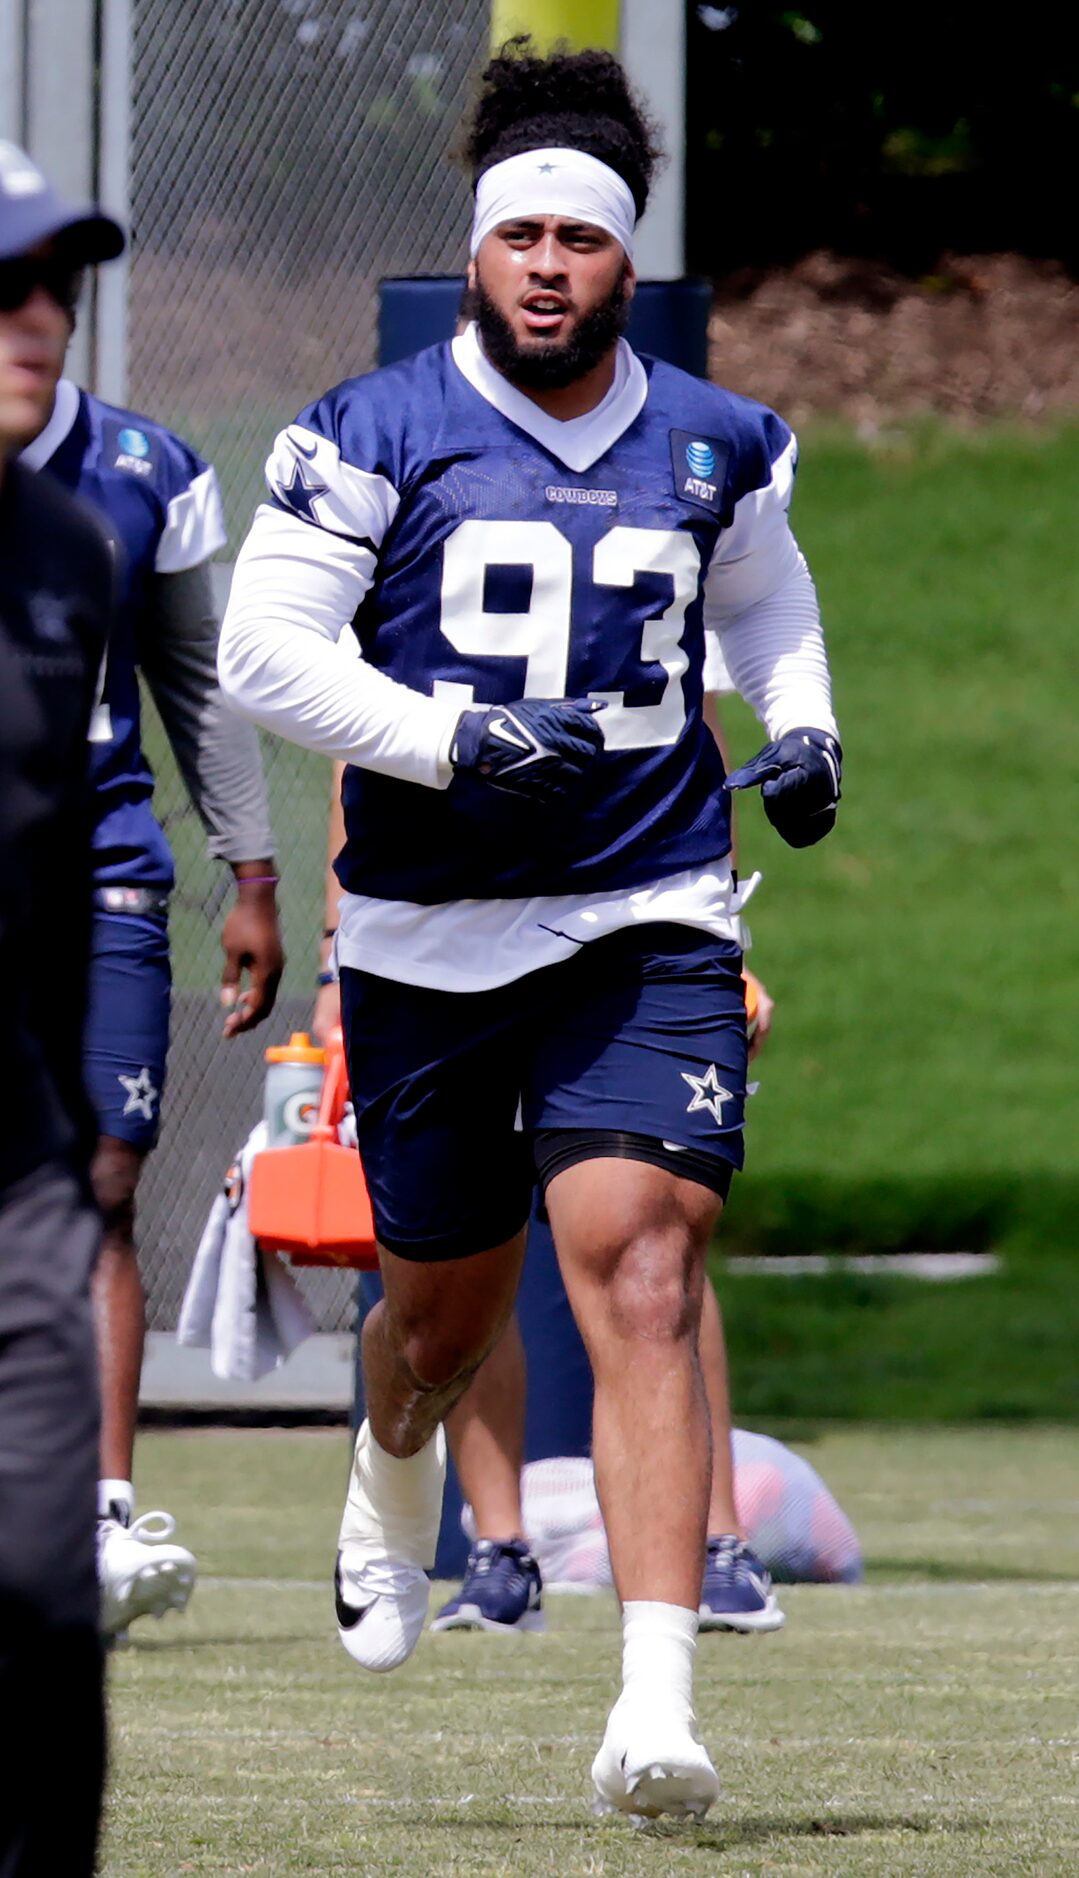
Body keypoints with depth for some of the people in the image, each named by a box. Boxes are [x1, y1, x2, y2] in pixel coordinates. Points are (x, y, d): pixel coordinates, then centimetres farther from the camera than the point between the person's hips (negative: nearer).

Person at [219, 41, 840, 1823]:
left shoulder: (715, 447, 7)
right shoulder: (375, 436, -4)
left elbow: (767, 594, 27)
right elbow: (263, 651, -9)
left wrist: (803, 730, 8)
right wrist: (455, 739, -21)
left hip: (649, 932, 0)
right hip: (428, 934, 0)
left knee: (641, 1277, -17)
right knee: (446, 1309, 14)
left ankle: (659, 1707, -24)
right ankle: (393, 1483, 53)